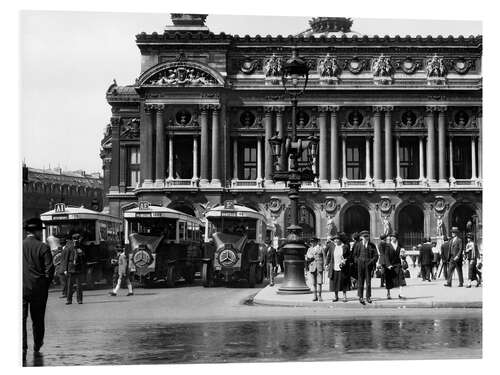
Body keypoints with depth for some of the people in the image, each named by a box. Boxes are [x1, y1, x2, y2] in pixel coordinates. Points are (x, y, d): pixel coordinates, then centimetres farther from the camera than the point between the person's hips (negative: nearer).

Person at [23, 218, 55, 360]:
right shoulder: (43, 247, -6)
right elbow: (49, 268, -9)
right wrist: (46, 284, 5)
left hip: (22, 288, 1)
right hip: (39, 288, 0)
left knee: (21, 318, 0)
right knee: (38, 319, 13)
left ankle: (23, 348, -13)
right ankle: (37, 348, 25)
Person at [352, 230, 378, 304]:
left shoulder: (372, 245, 6)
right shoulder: (358, 245, 6)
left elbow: (375, 255, 7)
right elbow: (355, 255, 12)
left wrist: (371, 262, -7)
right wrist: (357, 261, -2)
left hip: (368, 264, 0)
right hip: (360, 264, 0)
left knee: (368, 280, 0)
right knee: (360, 280, 1)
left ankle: (368, 297, 7)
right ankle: (361, 297, 5)